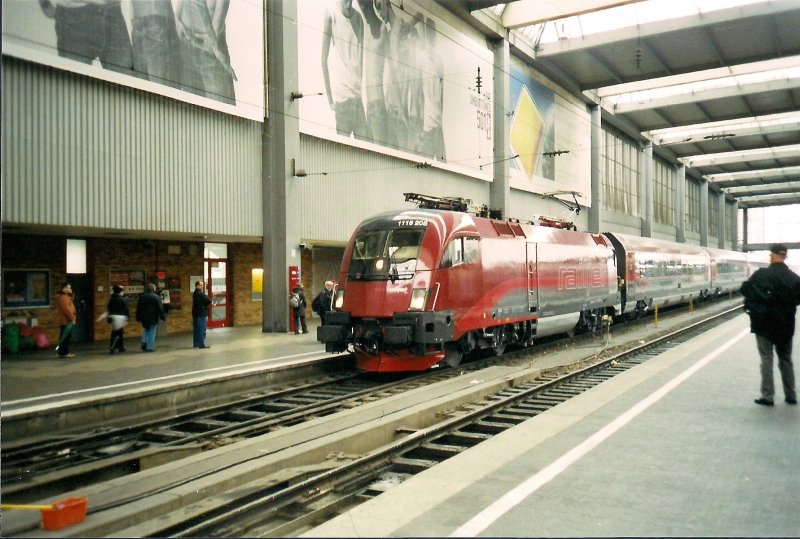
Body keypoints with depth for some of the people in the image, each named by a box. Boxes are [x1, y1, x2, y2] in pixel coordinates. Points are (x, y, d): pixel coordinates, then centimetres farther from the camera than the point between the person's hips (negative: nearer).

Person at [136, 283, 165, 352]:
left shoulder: (142, 296, 7)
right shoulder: (156, 297, -9)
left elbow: (138, 308, 11)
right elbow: (160, 308, -10)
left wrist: (138, 318, 16)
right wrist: (163, 316, -4)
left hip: (144, 318, 5)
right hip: (153, 318, -5)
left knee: (146, 330, 23)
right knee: (152, 332, 1)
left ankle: (144, 341, 2)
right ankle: (150, 347, 1)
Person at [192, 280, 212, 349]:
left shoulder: (195, 293, 16)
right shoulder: (200, 294, -16)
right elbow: (209, 301, -17)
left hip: (196, 314, 10)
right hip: (201, 314, -10)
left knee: (196, 330, 13)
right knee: (202, 330, -7)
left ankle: (195, 344, 19)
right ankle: (202, 345, -6)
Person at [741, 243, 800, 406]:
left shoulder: (762, 274, -13)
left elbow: (745, 289, -9)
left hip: (765, 323, -4)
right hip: (785, 324, 4)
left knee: (767, 359, 2)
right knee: (786, 359, 15)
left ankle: (767, 396, 2)